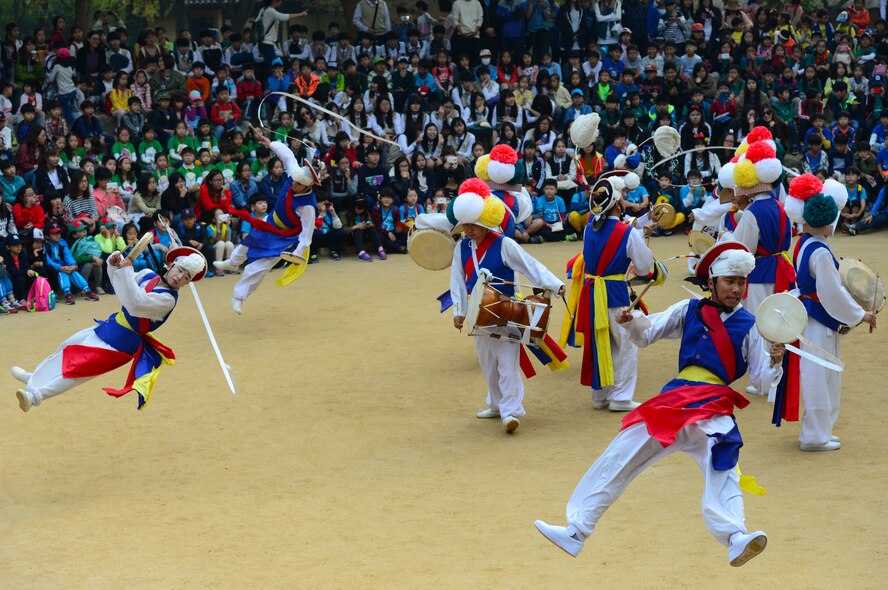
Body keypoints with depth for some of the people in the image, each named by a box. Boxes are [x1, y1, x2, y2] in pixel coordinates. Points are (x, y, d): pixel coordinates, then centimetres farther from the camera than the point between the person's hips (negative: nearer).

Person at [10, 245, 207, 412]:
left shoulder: (167, 300, -25)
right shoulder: (147, 275, -1)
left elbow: (135, 304, -40)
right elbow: (121, 285, 14)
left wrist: (127, 271, -41)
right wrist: (115, 264, -6)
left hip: (119, 343, -9)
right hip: (107, 328, 9)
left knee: (73, 366, -19)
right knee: (66, 348, 24)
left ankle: (35, 394, -21)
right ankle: (34, 377, 44)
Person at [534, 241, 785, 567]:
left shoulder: (749, 326, 3)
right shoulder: (689, 310, 10)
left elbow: (762, 380, 1)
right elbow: (646, 334, 11)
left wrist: (774, 361, -20)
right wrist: (630, 322, -11)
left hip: (713, 409, -3)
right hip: (673, 401, 3)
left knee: (721, 467, -28)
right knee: (618, 458, 4)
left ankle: (735, 539, -43)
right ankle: (576, 531, 12)